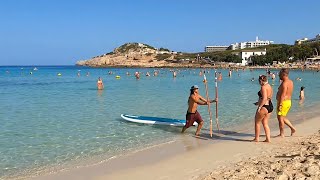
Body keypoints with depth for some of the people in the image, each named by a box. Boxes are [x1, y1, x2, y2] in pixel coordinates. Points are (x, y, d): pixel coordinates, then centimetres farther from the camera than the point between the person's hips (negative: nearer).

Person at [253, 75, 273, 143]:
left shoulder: (263, 87, -16)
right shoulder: (269, 87, 12)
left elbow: (264, 98, -25)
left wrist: (259, 107, -22)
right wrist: (259, 102, 28)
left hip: (264, 107, -9)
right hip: (270, 106, 9)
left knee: (257, 122, 7)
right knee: (265, 123, 14)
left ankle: (256, 138, 13)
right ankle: (268, 139, 11)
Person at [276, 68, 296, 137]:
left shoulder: (284, 83, -19)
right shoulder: (290, 82, 10)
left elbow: (283, 95, -24)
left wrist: (279, 105, -23)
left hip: (283, 102, -10)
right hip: (288, 101, 10)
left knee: (280, 118, 1)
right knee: (283, 117, 21)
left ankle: (282, 134, 7)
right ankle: (292, 128, 19)